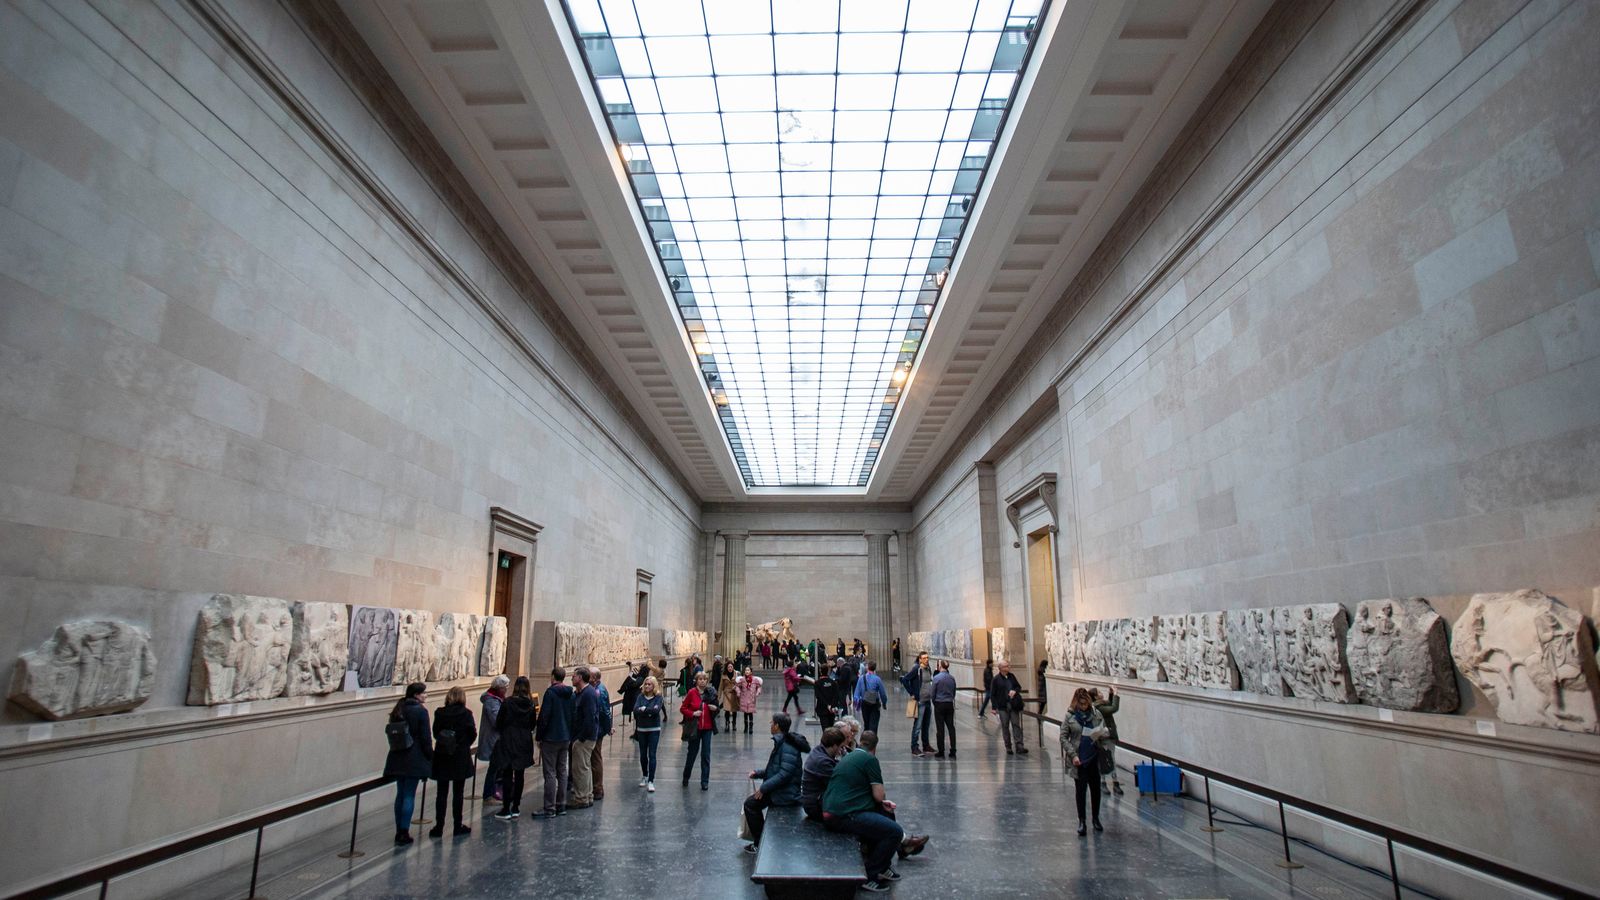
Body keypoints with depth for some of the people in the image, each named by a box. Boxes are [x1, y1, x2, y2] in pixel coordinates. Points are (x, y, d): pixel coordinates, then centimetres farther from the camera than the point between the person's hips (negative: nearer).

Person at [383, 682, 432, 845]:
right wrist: (430, 757, -2)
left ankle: (399, 832, 19)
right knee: (409, 795, 0)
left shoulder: (397, 711, 8)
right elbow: (425, 737, -12)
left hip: (397, 758, 7)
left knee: (400, 794, 14)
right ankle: (404, 833, 2)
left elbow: (390, 732, 12)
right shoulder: (420, 711, -12)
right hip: (414, 758, -6)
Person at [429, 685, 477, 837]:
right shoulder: (466, 713, -11)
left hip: (442, 757, 2)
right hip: (461, 758, -2)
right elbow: (472, 734, -7)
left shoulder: (439, 713, -4)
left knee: (441, 793, 9)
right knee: (458, 793, 7)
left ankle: (439, 826, 12)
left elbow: (435, 733, 2)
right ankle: (458, 826, 13)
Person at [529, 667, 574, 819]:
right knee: (562, 772, 13)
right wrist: (570, 734, 15)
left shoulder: (551, 692, -13)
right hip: (566, 738, 7)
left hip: (551, 738, -7)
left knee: (550, 774, -3)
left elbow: (544, 716, -16)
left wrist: (539, 736, -7)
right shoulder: (572, 694, 7)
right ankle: (561, 806, 17)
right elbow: (574, 715, 10)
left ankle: (549, 809, -1)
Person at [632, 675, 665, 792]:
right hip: (641, 729, 3)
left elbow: (657, 710, -21)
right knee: (643, 754, 13)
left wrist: (644, 709, -14)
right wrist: (650, 711, -22)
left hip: (654, 730, -3)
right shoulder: (641, 696, 1)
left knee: (652, 755, -6)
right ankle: (644, 776, 33)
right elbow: (635, 710, -13)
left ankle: (651, 781, -3)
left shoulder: (658, 697, -5)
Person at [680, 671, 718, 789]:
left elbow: (716, 709, 13)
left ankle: (705, 782, 12)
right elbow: (682, 708, -4)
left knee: (706, 755, 3)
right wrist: (692, 713, -18)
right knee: (692, 753, 11)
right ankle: (685, 778, 33)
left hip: (707, 727, 2)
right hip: (694, 728, -2)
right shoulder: (692, 693, -9)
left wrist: (715, 708, -9)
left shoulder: (711, 693, 1)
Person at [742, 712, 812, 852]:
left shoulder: (788, 747, -23)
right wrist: (758, 773, 6)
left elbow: (784, 774, -29)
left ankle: (759, 843, 8)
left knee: (750, 803, -5)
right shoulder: (782, 742, 10)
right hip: (780, 790, 10)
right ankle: (760, 839, 28)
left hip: (786, 795, -10)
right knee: (752, 802, 17)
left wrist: (764, 788, -23)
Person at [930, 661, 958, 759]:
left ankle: (941, 752, 7)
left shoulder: (936, 678, -13)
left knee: (940, 729, 2)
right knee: (951, 727, 8)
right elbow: (954, 692, 7)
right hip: (950, 704, 4)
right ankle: (953, 752, 10)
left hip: (939, 704, -4)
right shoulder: (952, 678, 0)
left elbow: (933, 693, -6)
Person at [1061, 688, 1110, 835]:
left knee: (1096, 788, 11)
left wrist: (1102, 735, -14)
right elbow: (1063, 738, -5)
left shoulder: (1096, 713, 0)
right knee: (1080, 789, 4)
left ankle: (1096, 818, 29)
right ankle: (1081, 821, 15)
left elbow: (1104, 732, 10)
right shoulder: (1069, 716, -6)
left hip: (1094, 757, 2)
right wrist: (1073, 755, -14)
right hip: (1078, 759, -2)